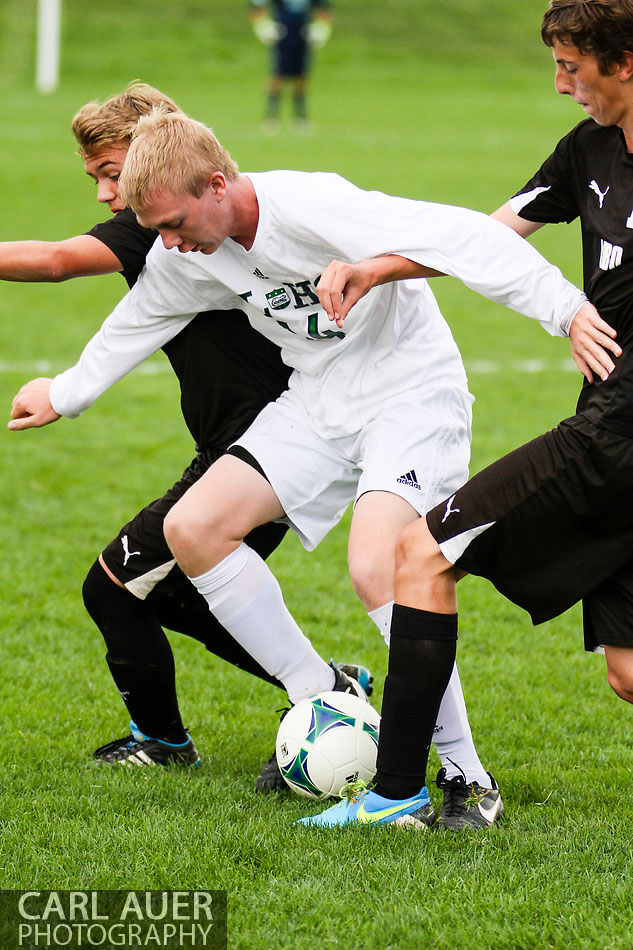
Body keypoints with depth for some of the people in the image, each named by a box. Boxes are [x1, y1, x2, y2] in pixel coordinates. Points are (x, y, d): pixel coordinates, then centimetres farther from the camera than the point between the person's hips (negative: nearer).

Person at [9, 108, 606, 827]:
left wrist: (568, 309, -36)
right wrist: (66, 393, 32)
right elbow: (138, 320, 20)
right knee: (192, 528, -7)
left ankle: (466, 774, -17)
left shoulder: (311, 208, -27)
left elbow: (461, 237, -31)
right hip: (319, 405, 8)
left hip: (413, 390, -8)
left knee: (376, 570, -28)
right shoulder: (185, 255, -3)